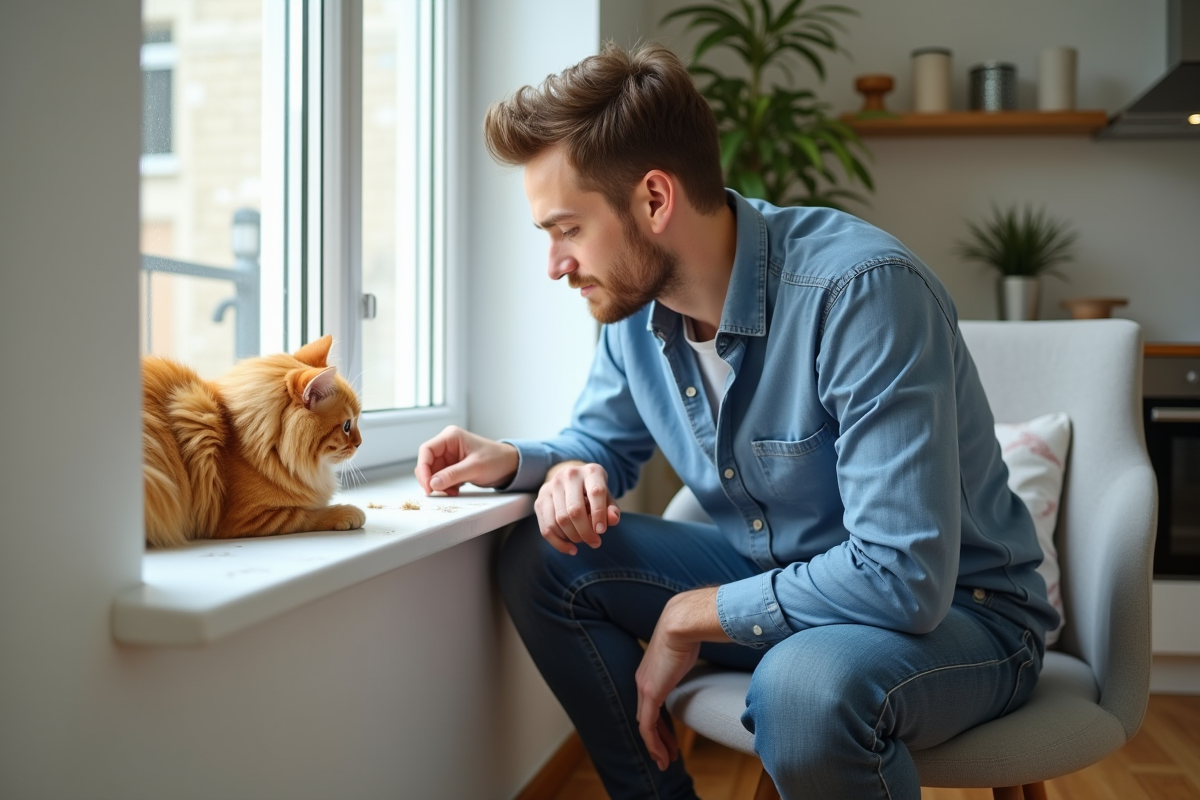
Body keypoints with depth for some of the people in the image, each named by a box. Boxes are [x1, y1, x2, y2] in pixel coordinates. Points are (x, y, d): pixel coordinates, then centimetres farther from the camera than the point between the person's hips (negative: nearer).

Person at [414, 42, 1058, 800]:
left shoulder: (863, 290, -29)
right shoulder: (635, 306, -5)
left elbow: (904, 579, -33)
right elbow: (604, 440, 15)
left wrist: (690, 617, -21)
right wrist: (522, 462, -10)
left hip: (954, 605, -6)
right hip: (775, 571, 7)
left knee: (806, 683, -39)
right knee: (539, 561, -4)